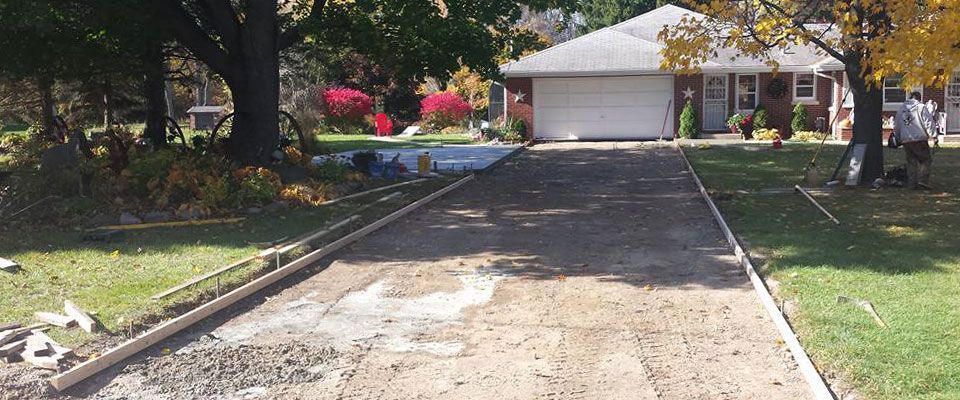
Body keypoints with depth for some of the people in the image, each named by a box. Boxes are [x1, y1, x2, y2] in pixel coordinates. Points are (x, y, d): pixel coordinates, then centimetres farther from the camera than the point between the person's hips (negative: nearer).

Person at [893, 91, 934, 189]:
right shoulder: (921, 107, -3)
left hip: (905, 139, 5)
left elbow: (896, 126, 19)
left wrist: (898, 138, 27)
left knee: (911, 161, 11)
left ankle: (912, 183, 8)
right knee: (926, 159, 4)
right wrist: (927, 134, 5)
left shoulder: (901, 109, 14)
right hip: (919, 139, -5)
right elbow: (929, 122, -9)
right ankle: (923, 180, -8)